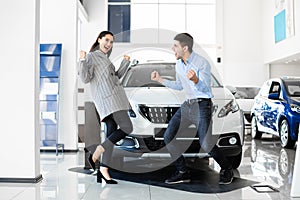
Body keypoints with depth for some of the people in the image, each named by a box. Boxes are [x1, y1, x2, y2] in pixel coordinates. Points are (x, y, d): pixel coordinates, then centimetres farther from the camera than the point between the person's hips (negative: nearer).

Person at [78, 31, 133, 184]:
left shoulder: (105, 59, 26)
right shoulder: (91, 56, 0)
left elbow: (116, 76, 30)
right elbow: (85, 79, -10)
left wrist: (125, 63, 21)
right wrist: (83, 61, -23)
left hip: (114, 97, 9)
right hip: (108, 98, -9)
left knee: (112, 133, 2)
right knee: (127, 127, -16)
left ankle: (103, 169, 2)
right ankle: (97, 152, -11)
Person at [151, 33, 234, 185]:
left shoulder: (202, 63, -14)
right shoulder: (178, 65, 9)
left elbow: (205, 89, -19)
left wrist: (195, 80, -40)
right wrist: (160, 80, 14)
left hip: (202, 105, -8)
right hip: (187, 105, 8)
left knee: (206, 145, -13)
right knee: (168, 137, -1)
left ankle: (227, 169, 14)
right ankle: (182, 172, 8)